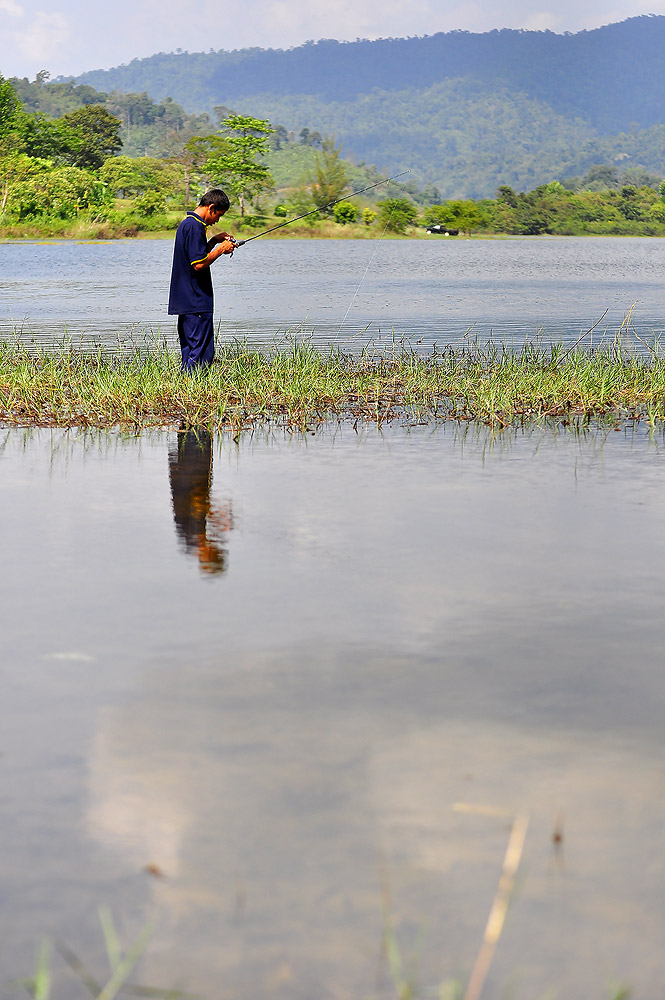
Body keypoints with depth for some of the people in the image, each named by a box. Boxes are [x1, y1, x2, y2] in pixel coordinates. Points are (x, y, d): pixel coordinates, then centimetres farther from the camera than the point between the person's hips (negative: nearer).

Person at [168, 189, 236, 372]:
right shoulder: (195, 226, -16)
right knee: (201, 352, -8)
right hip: (196, 302, -11)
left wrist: (214, 241, 16)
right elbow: (199, 264, -21)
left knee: (190, 349, 13)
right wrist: (221, 249, -9)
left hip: (185, 300, 11)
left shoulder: (187, 223, 16)